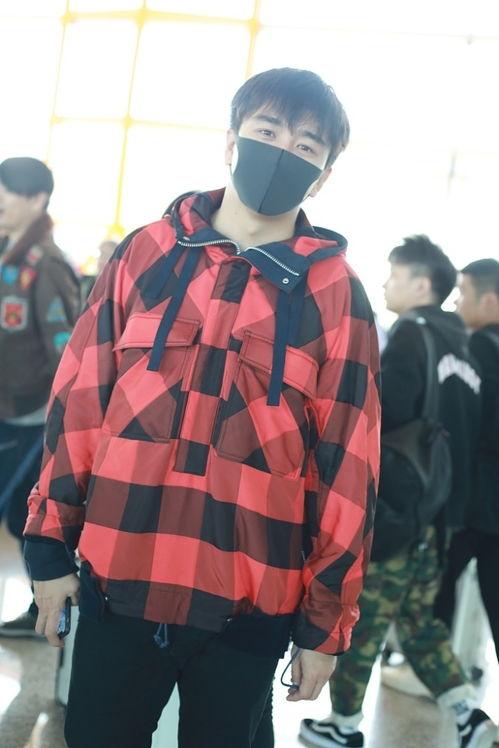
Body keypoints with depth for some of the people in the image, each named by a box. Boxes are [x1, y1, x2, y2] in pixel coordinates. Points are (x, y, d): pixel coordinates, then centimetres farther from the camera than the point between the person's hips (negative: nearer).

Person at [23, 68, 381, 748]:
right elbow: (78, 401, 6)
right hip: (116, 581, 2)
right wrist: (50, 542, 6)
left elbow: (346, 466, -2)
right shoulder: (145, 254, 3)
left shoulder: (336, 294, -2)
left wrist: (326, 620, 0)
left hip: (250, 605, -1)